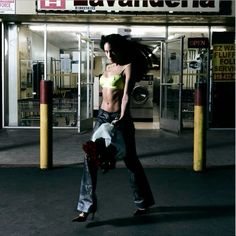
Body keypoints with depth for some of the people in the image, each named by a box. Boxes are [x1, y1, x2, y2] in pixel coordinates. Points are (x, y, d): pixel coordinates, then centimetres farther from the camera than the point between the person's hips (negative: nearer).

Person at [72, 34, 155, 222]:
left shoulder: (128, 67, -5)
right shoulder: (108, 67, 15)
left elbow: (126, 94, -18)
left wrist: (122, 118, -29)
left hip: (120, 117, -6)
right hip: (102, 116, 6)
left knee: (130, 160, 6)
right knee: (91, 158, -4)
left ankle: (144, 203, 26)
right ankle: (86, 207, 0)